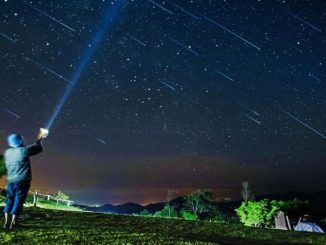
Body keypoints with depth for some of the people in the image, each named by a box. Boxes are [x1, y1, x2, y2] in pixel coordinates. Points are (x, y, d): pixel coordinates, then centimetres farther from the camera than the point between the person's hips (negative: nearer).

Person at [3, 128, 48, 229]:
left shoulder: (7, 152, 8)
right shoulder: (23, 150, -11)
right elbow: (38, 148, -2)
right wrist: (39, 139, 16)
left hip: (10, 181, 6)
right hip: (22, 181, -6)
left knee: (10, 200, 12)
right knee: (18, 201, 0)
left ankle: (6, 222, 9)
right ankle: (13, 223, 0)